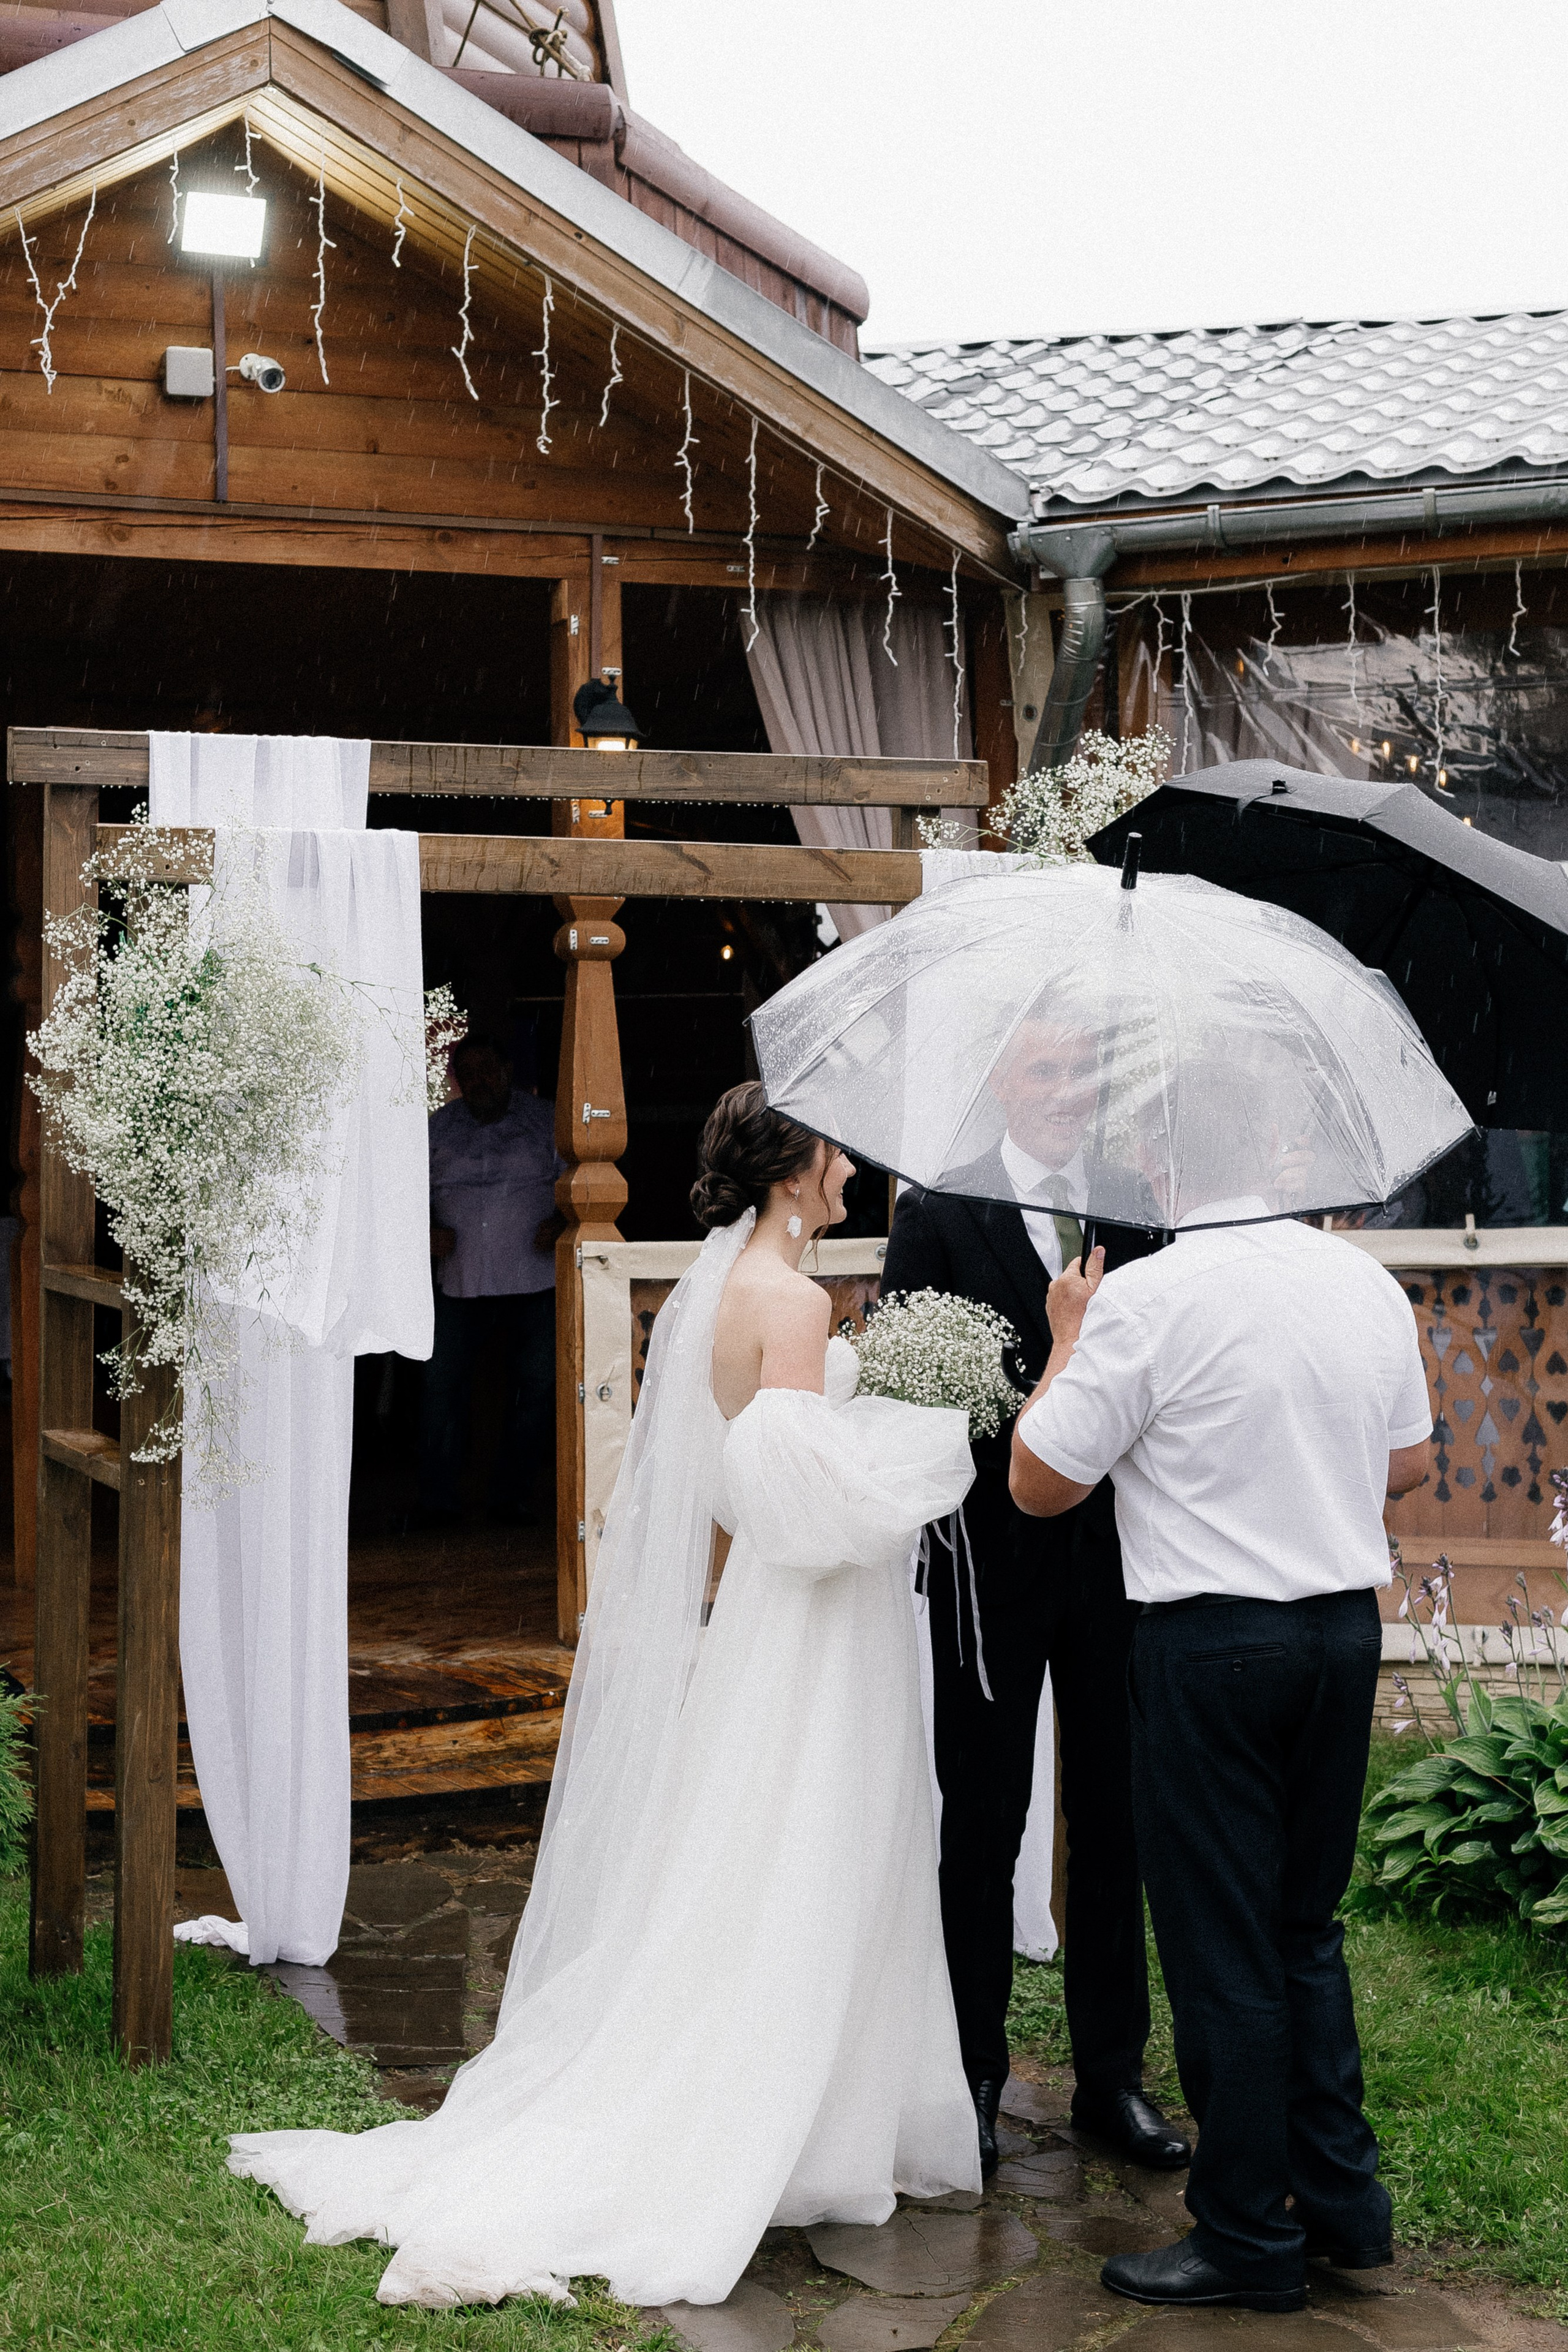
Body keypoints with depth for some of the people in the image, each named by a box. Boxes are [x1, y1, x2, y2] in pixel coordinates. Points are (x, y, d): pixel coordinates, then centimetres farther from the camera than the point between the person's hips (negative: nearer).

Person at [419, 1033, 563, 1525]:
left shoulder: (544, 1120, 6)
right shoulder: (440, 1128, 11)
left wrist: (559, 1224, -12)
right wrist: (429, 1228, -5)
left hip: (533, 1281, -1)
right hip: (460, 1281, 1)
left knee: (535, 1387, 0)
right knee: (442, 1384, -5)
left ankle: (511, 1495, 11)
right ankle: (437, 1498, 3)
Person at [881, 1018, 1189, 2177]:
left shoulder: (1142, 1211, 3)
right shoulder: (940, 1211, -4)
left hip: (1118, 1554, 3)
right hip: (994, 1555, -2)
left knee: (1115, 1817, 11)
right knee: (982, 1823, 9)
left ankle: (1113, 2073, 25)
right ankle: (971, 2074, 23)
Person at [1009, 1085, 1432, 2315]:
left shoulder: (1146, 1300, -16)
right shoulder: (1368, 1282, 3)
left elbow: (1040, 1483, -8)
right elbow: (1411, 1462, 16)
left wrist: (1066, 1341, 4)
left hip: (1213, 1646, -6)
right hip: (1348, 1626, 6)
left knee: (1223, 1949, 5)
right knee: (1307, 1930, 20)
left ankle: (1250, 2237, 16)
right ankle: (1344, 2199, 27)